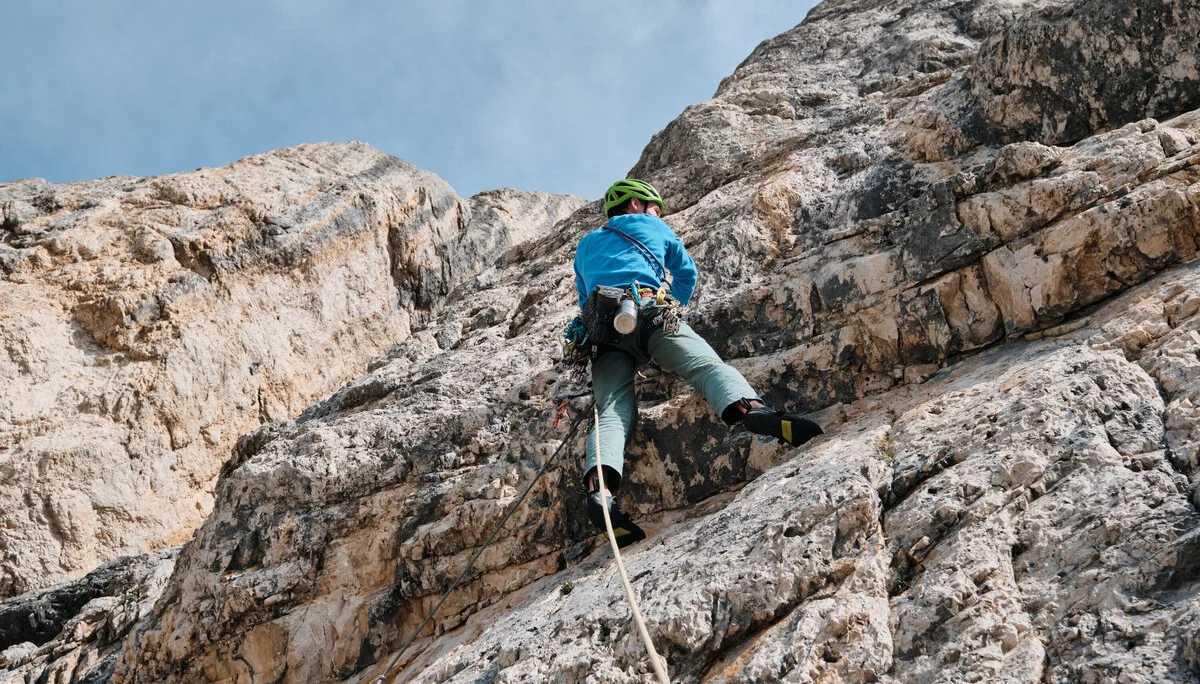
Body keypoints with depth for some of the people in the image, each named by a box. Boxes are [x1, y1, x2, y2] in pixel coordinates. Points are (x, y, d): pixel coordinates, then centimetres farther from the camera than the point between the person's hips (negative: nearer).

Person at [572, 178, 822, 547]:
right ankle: (751, 408, -50)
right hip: (650, 311, -3)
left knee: (612, 411, -13)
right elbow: (687, 274, 36)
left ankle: (599, 488, -39)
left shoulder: (585, 247, 37)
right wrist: (671, 308, 50)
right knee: (707, 365, -18)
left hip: (601, 330, 3)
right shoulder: (652, 226, 29)